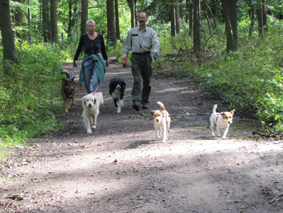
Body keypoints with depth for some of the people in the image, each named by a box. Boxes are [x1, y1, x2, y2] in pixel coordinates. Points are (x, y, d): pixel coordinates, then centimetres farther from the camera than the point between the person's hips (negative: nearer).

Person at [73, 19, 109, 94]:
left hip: (97, 60, -1)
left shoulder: (100, 36, -3)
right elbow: (79, 49, 8)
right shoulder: (83, 37, -5)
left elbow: (103, 49, 11)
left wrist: (106, 59, 19)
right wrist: (75, 59, 14)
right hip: (87, 61, 1)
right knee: (87, 82, 10)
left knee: (96, 83, -11)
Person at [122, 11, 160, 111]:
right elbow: (127, 44, 17)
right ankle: (136, 101, -24)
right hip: (136, 57, -1)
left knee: (147, 81, 6)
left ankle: (145, 102, 17)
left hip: (147, 57, 1)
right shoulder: (132, 32, 13)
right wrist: (124, 54, 2)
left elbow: (156, 43, -4)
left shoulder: (151, 32, 10)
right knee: (137, 79, -14)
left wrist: (155, 50, -25)